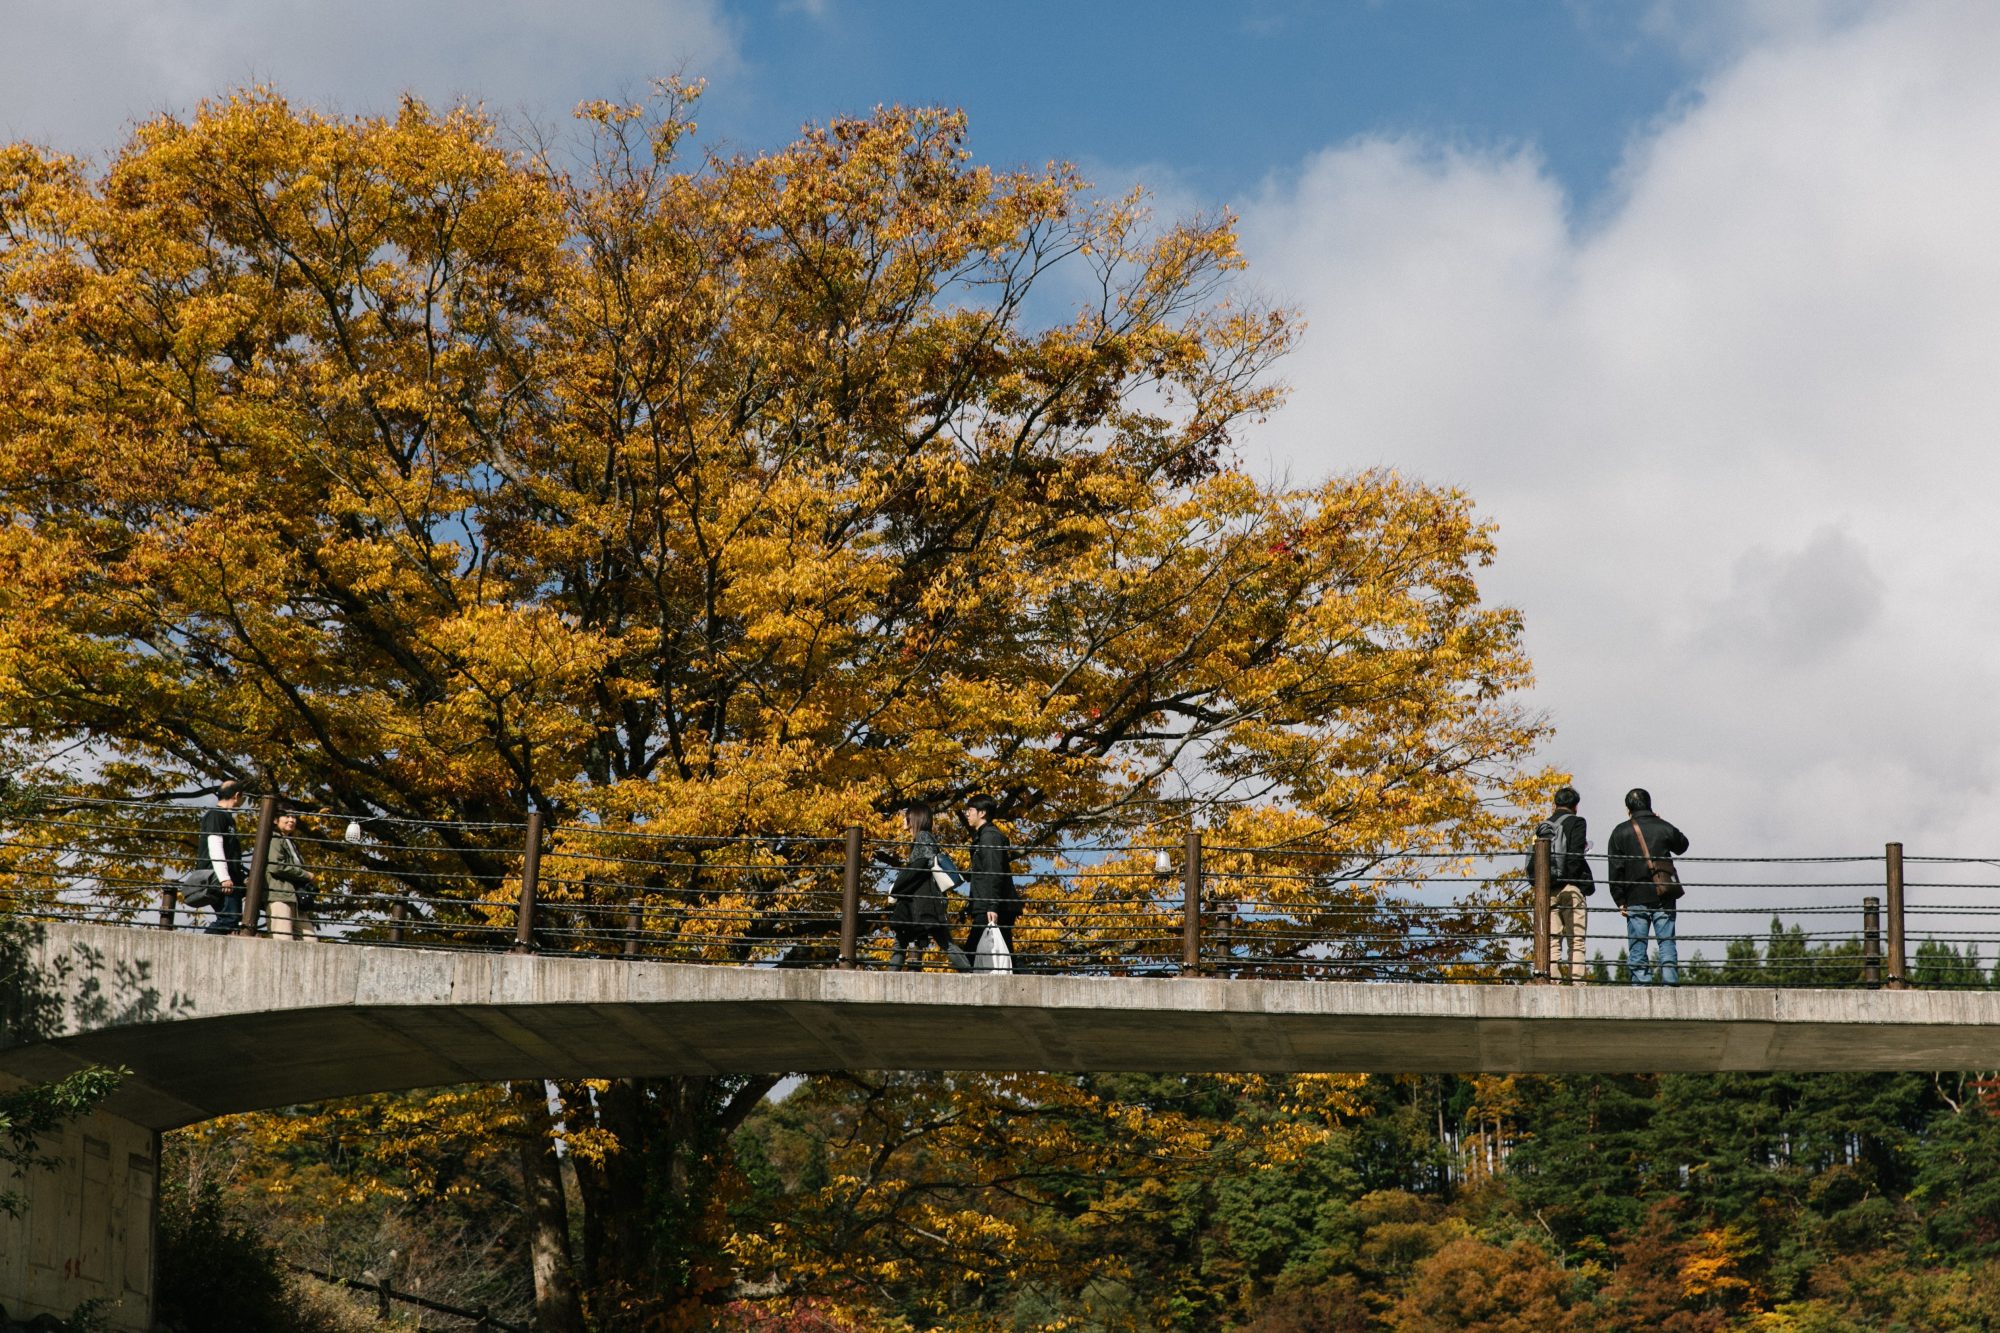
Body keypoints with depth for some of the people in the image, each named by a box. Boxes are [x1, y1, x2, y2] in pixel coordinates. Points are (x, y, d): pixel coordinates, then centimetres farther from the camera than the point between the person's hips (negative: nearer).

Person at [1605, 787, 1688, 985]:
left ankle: (1641, 984, -6)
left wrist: (1620, 901, 3)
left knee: (1637, 946, 1)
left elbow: (1614, 870, -1)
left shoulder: (1620, 832, 1)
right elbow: (1682, 845, 25)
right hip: (1664, 898, 1)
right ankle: (1669, 982, -6)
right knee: (1667, 941, 3)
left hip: (1636, 897, -1)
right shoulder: (1664, 828, 3)